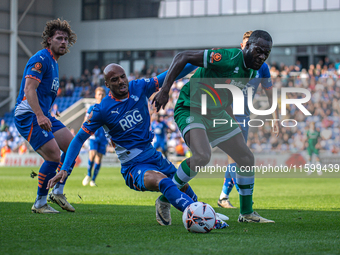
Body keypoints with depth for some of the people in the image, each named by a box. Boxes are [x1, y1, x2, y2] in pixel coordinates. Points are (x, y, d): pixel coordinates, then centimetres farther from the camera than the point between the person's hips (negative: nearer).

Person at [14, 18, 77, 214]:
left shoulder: (54, 62, 18)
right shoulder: (41, 59, -13)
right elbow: (29, 89, -23)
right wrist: (40, 116, -33)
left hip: (43, 115, 10)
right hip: (28, 115, -10)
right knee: (54, 156, -17)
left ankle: (58, 192, 10)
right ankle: (40, 203, -4)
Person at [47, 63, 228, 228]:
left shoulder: (140, 88, -2)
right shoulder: (102, 110, -12)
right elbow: (79, 139, -5)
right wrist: (65, 169, -13)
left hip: (154, 156, 6)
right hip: (133, 166, -6)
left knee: (188, 193, 8)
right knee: (163, 181, -35)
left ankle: (164, 202, 42)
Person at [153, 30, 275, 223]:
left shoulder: (253, 73, 2)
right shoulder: (228, 58, -26)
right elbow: (183, 57, -24)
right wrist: (165, 91, -26)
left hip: (216, 114, 9)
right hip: (191, 111, -9)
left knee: (247, 159, 7)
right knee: (202, 156, -31)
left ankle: (247, 213, 25)